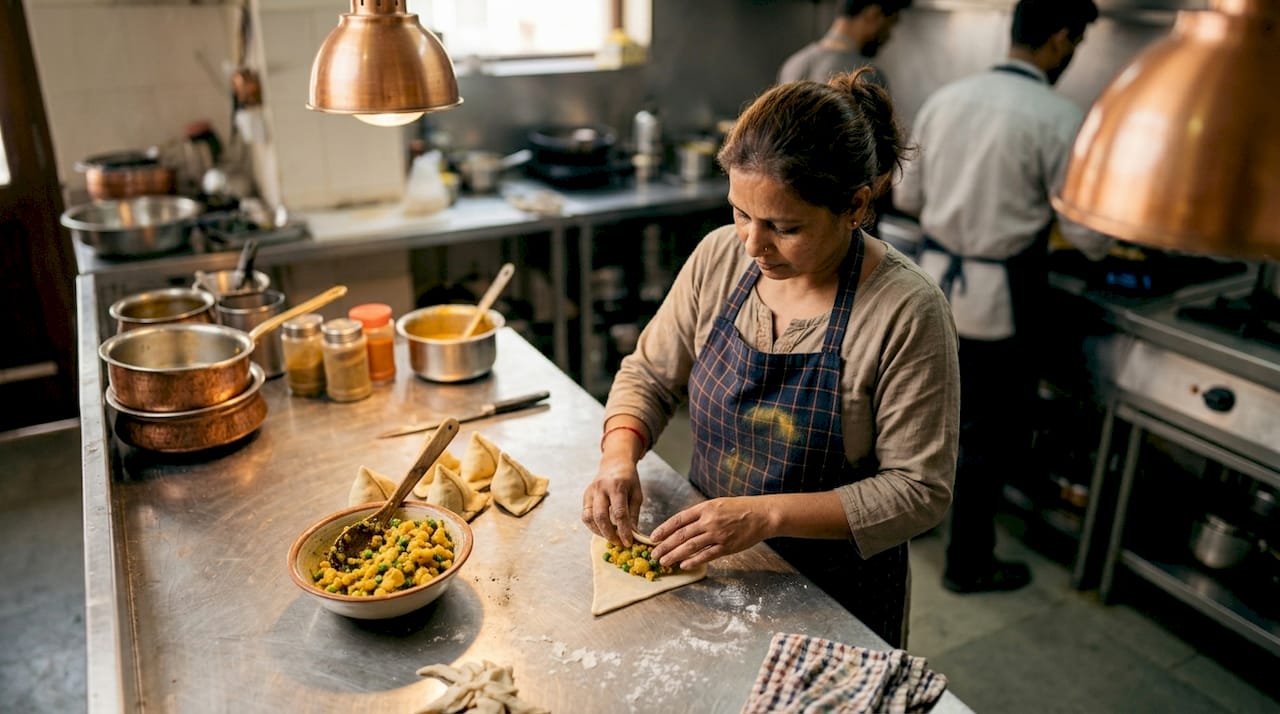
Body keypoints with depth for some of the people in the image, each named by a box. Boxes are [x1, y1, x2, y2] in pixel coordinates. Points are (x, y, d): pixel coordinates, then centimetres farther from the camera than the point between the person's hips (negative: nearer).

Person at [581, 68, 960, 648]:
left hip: (834, 596, -4)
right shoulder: (719, 256, -10)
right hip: (709, 560, 5)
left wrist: (768, 514, -29)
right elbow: (648, 376, 2)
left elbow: (918, 490, -21)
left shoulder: (906, 311, -24)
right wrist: (619, 455, -17)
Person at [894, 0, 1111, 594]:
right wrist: (1106, 243, 11)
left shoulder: (945, 98, 2)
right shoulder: (1058, 118, -15)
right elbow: (1085, 233, -11)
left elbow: (907, 198, 9)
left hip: (936, 279, 6)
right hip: (998, 295, -6)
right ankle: (968, 564, 23)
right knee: (992, 433, 9)